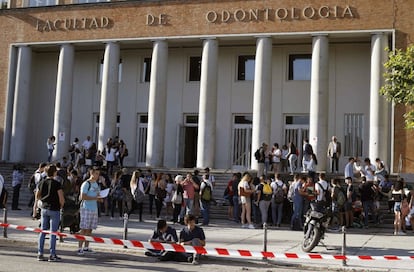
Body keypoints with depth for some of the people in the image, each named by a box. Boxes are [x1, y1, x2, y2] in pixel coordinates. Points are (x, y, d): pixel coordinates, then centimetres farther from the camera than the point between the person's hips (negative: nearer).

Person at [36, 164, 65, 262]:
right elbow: (61, 199, -15)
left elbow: (37, 196, 13)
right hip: (54, 210, -5)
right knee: (53, 233, 0)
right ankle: (52, 255, 4)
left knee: (42, 231, 10)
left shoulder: (42, 183, 3)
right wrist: (61, 206, 4)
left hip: (44, 209, 5)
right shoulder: (57, 184, -14)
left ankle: (40, 254, 12)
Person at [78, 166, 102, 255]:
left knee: (90, 229, 9)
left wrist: (99, 199, 4)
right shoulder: (86, 184, -11)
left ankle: (86, 247, 16)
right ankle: (80, 248, -4)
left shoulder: (96, 184, 16)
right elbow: (83, 197, -18)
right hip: (86, 208, -8)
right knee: (84, 229, -7)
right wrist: (95, 198, -20)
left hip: (94, 209, 8)